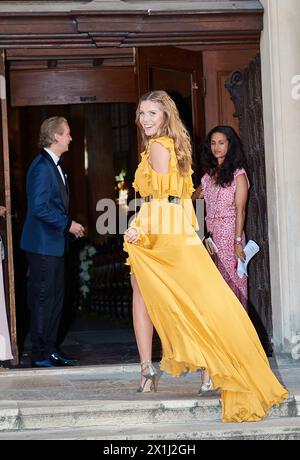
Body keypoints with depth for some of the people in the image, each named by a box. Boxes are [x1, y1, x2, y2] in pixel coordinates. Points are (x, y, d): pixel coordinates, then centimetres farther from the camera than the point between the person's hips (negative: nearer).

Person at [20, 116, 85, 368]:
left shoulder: (54, 165, 14)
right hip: (43, 244, -10)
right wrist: (68, 224, -17)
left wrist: (69, 224, 9)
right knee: (42, 299, -4)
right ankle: (40, 356, 3)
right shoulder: (42, 166, -17)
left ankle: (50, 349, 21)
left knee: (56, 298, 13)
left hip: (55, 243, 10)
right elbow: (39, 207, -23)